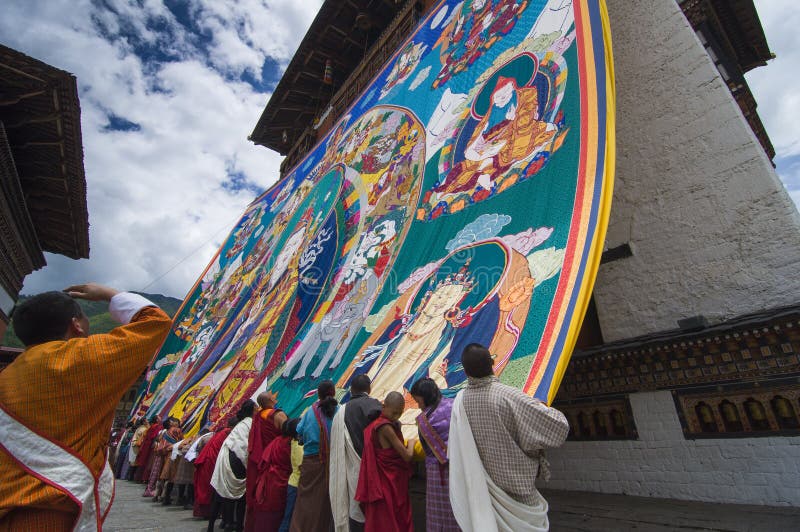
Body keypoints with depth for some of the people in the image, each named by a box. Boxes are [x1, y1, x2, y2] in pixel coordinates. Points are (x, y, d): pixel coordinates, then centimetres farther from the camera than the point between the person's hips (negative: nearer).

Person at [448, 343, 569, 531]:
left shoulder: (460, 401, -12)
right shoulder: (508, 396, -26)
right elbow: (559, 424, -22)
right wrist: (544, 408, -3)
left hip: (481, 486, 4)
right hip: (516, 481, -4)